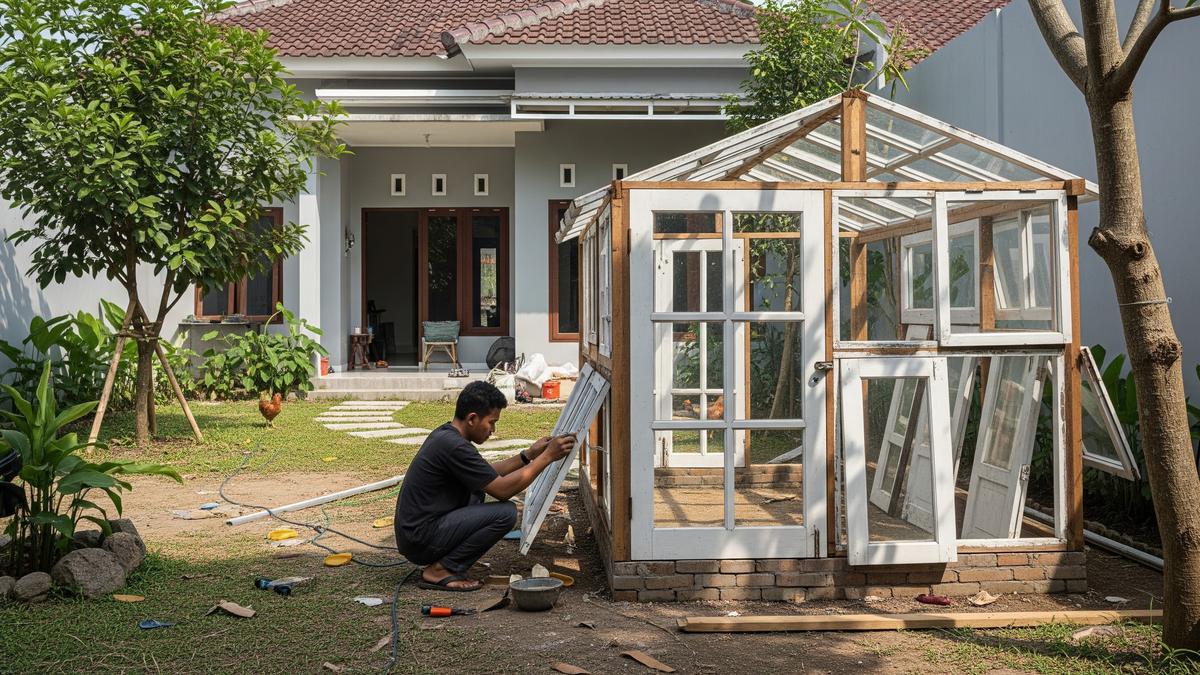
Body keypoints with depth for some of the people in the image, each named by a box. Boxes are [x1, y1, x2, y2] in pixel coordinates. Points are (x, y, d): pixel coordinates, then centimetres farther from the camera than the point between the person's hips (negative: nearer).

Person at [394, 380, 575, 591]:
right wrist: (547, 457, -12)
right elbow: (503, 490, -17)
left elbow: (489, 474, 22)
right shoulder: (454, 446, -21)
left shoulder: (445, 434, 10)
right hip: (421, 541, -10)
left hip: (413, 531, 10)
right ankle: (440, 570, -8)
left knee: (477, 489, 25)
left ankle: (442, 562, 12)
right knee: (506, 513, -16)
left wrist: (528, 455, 14)